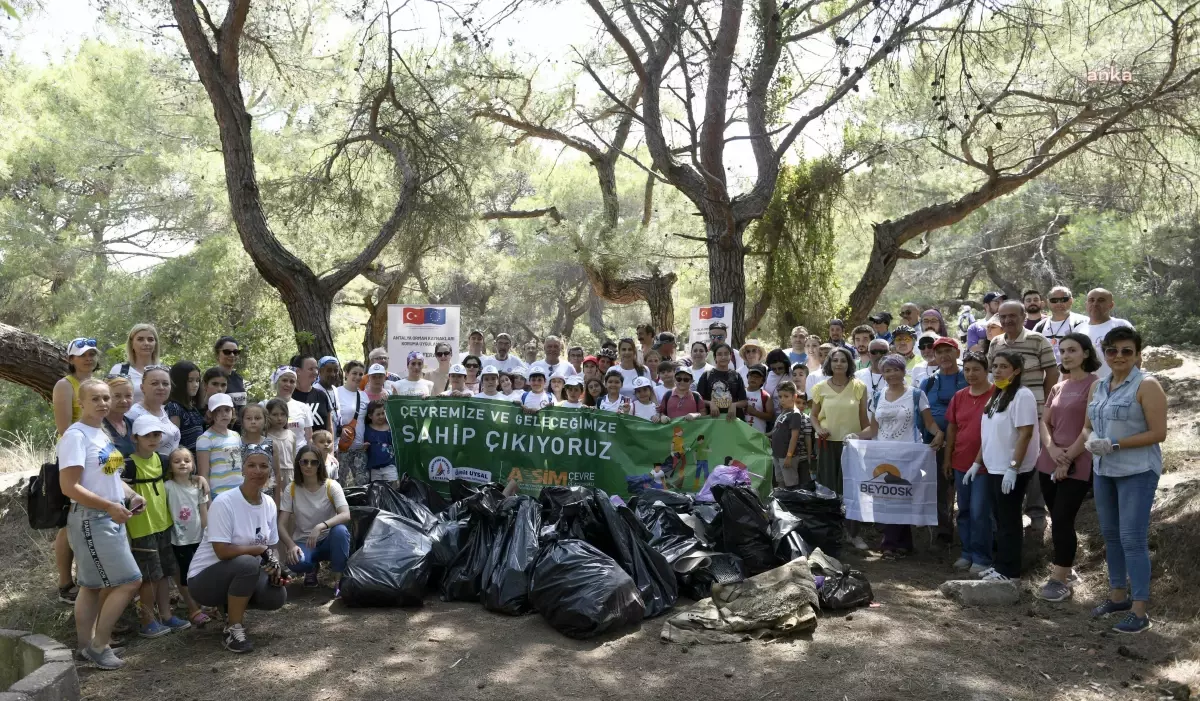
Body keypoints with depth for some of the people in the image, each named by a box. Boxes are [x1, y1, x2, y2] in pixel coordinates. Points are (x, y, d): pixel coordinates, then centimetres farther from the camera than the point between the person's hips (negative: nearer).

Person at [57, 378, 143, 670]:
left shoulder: (104, 434, 12)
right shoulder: (76, 435, -15)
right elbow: (69, 487, -21)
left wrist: (131, 495, 4)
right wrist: (109, 506, -23)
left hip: (110, 520, 9)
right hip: (91, 520, -9)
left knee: (94, 586, 14)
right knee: (130, 581, -9)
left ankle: (87, 645, 23)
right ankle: (98, 645, 4)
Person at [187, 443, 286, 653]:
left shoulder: (269, 504, -1)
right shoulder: (224, 502, -21)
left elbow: (270, 547, 6)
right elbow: (222, 551, -26)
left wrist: (274, 564, -15)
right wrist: (261, 550, -21)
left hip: (242, 572, 6)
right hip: (204, 578, -6)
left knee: (277, 596, -18)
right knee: (248, 563, -35)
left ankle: (233, 609, 14)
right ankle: (233, 629, -15)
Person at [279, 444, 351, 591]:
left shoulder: (332, 486, -10)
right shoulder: (291, 489, -4)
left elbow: (346, 515, -25)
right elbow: (281, 525, -7)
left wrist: (320, 527, -40)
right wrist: (291, 545, -27)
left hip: (328, 540, -1)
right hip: (303, 542, 1)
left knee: (340, 530, -36)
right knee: (296, 562, -34)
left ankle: (340, 581, -17)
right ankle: (312, 568, 6)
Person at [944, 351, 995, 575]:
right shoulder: (959, 396, 7)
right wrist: (947, 458, 12)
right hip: (961, 462, 6)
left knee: (979, 512, -4)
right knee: (964, 511, 13)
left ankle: (982, 558, 8)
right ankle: (967, 553, 25)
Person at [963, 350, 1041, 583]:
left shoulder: (1022, 395, -14)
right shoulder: (996, 396, 13)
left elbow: (1025, 434, -20)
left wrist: (1013, 468, -23)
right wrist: (977, 463, 16)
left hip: (1012, 470, -9)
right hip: (993, 467, 9)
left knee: (1009, 521, 0)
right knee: (1000, 519, 14)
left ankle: (1008, 571, 9)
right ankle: (999, 565, 23)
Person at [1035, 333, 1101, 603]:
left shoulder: (1094, 385, -8)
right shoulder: (1057, 387, 13)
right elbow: (1044, 421, 10)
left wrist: (1068, 458, -12)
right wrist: (1052, 448, -8)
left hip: (1077, 465, -7)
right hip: (1049, 463, 7)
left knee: (1063, 520, -7)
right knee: (1058, 520, 11)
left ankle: (1060, 580, 1)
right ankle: (1066, 571, 23)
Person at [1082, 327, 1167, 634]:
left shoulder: (1146, 385, -10)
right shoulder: (1098, 386, 10)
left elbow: (1158, 433, -15)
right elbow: (1087, 426, 17)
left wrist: (1114, 444, -20)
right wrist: (1090, 440, -5)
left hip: (1137, 472, -7)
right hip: (1103, 471, 7)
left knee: (1132, 539, -7)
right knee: (1111, 535, 15)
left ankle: (1139, 611, 0)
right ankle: (1118, 595, 29)